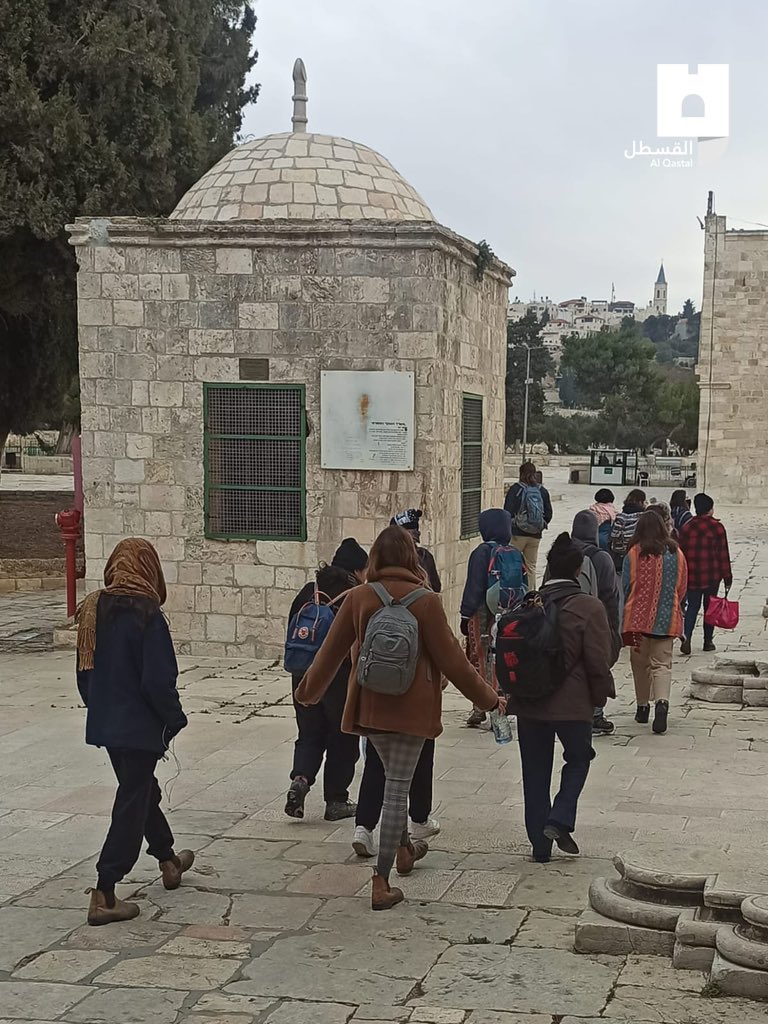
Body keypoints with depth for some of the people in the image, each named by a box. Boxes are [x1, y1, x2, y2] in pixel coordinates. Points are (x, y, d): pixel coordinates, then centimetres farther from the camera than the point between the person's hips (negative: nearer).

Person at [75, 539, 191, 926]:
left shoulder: (93, 610, 2)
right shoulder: (146, 615, -19)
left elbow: (84, 672, 9)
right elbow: (158, 679, -21)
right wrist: (174, 719, -7)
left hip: (103, 723, 8)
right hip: (140, 726, -8)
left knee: (142, 791, 24)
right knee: (131, 805, 0)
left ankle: (169, 861, 43)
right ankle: (103, 895, -2)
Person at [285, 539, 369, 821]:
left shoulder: (308, 592, 4)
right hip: (343, 680, -5)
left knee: (310, 734, 16)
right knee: (342, 740, 10)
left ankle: (300, 779, -8)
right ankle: (336, 800, 15)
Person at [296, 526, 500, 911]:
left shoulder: (358, 598, -4)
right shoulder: (425, 601, -11)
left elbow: (332, 650, 3)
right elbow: (451, 660, -8)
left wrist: (309, 690, 20)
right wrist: (488, 699, 4)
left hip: (369, 707, 3)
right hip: (411, 709, -3)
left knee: (393, 778, 25)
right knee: (397, 788, 1)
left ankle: (404, 849, 42)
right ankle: (381, 884, 2)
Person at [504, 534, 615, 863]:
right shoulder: (589, 608, -11)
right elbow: (598, 660, -10)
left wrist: (512, 694, 18)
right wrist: (600, 695, 5)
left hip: (529, 703, 3)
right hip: (572, 703, -3)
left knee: (535, 771, 12)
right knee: (578, 758, 20)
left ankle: (540, 845, 15)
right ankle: (559, 820, 3)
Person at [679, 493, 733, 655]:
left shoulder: (687, 527, 4)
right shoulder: (717, 527, -7)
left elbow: (681, 551, 7)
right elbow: (723, 554, -6)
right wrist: (727, 577, 0)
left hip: (691, 575, 3)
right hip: (712, 576, -3)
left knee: (692, 606, 8)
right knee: (709, 606, 11)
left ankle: (687, 637, -13)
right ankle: (708, 641, 17)